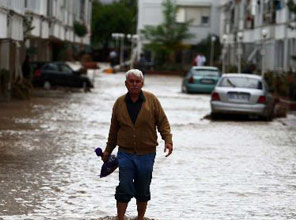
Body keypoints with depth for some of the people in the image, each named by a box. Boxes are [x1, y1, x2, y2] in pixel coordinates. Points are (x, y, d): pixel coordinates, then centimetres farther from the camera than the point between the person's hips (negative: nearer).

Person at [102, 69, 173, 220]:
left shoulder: (152, 100, 0)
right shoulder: (120, 103, 6)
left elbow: (163, 122, 1)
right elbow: (114, 130, 14)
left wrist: (168, 140, -14)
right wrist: (108, 150, 19)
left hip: (146, 154, 0)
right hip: (125, 154, 0)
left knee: (143, 191, 8)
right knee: (124, 189, -7)